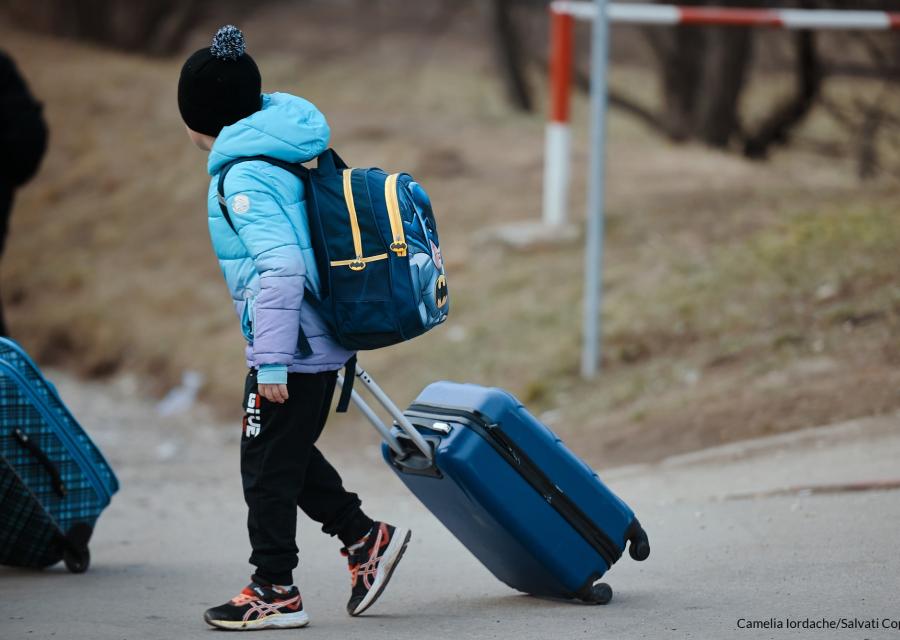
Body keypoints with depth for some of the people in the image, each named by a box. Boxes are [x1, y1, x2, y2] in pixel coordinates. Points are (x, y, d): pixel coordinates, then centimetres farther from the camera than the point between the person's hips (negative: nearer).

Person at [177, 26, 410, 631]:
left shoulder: (245, 175, -19)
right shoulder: (287, 152, 10)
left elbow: (280, 267, -26)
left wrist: (272, 361, -24)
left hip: (291, 350, -9)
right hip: (322, 342, 9)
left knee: (267, 466, 2)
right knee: (289, 454, 21)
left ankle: (275, 590, 10)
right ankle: (365, 538, 23)